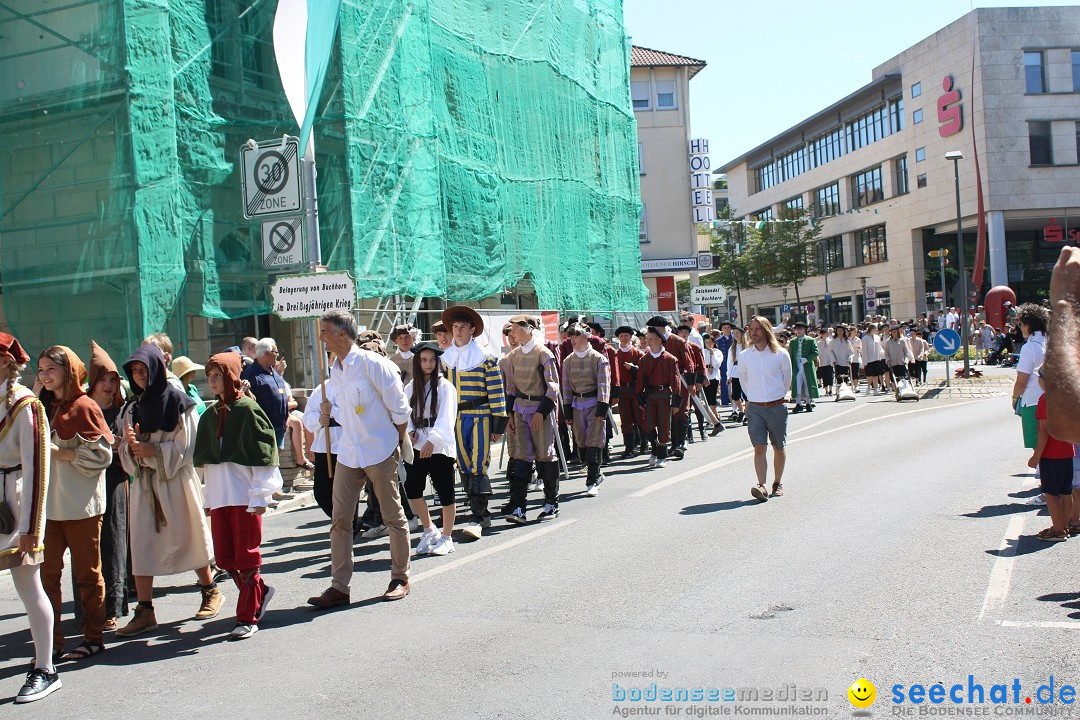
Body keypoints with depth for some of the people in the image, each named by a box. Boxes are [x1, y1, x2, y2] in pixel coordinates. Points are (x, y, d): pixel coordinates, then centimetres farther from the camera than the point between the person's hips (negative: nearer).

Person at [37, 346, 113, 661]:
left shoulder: (83, 407, -7)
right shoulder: (47, 408, 14)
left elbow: (100, 455, -13)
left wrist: (56, 451, -17)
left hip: (80, 504, -6)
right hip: (50, 502, 6)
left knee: (86, 572, 3)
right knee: (48, 571, 4)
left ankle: (94, 637, 13)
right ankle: (51, 640, 11)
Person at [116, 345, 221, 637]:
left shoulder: (177, 402, -5)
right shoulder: (131, 409, 10)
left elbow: (186, 446, -9)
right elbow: (126, 452, 11)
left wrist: (153, 450, -18)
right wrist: (131, 445, -11)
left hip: (175, 481, -4)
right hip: (144, 483, 4)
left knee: (187, 539, 6)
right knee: (141, 544, -2)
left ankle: (210, 591, 26)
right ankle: (145, 611, 3)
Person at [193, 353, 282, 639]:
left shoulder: (248, 409, -7)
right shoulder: (210, 415, 12)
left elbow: (263, 454, -10)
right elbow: (201, 456, 17)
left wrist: (260, 495, -13)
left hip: (244, 495, -6)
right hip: (219, 495, 6)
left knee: (246, 557, 0)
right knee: (224, 557, 7)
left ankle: (248, 617, 10)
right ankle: (260, 590, 30)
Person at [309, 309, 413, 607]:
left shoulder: (371, 363, -14)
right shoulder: (335, 369, 9)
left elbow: (399, 407, -11)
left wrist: (396, 443, -4)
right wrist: (328, 413, 0)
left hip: (380, 451, -7)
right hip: (348, 453, 7)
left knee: (393, 516, 6)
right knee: (340, 519, 3)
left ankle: (400, 578, 19)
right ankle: (339, 586, 9)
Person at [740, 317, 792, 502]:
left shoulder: (780, 354, -4)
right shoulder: (744, 356, 1)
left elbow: (787, 379, 10)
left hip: (777, 407, 0)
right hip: (755, 408, 1)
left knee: (779, 448, 10)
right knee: (759, 448, -9)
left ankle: (778, 483, 24)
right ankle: (761, 486, -16)